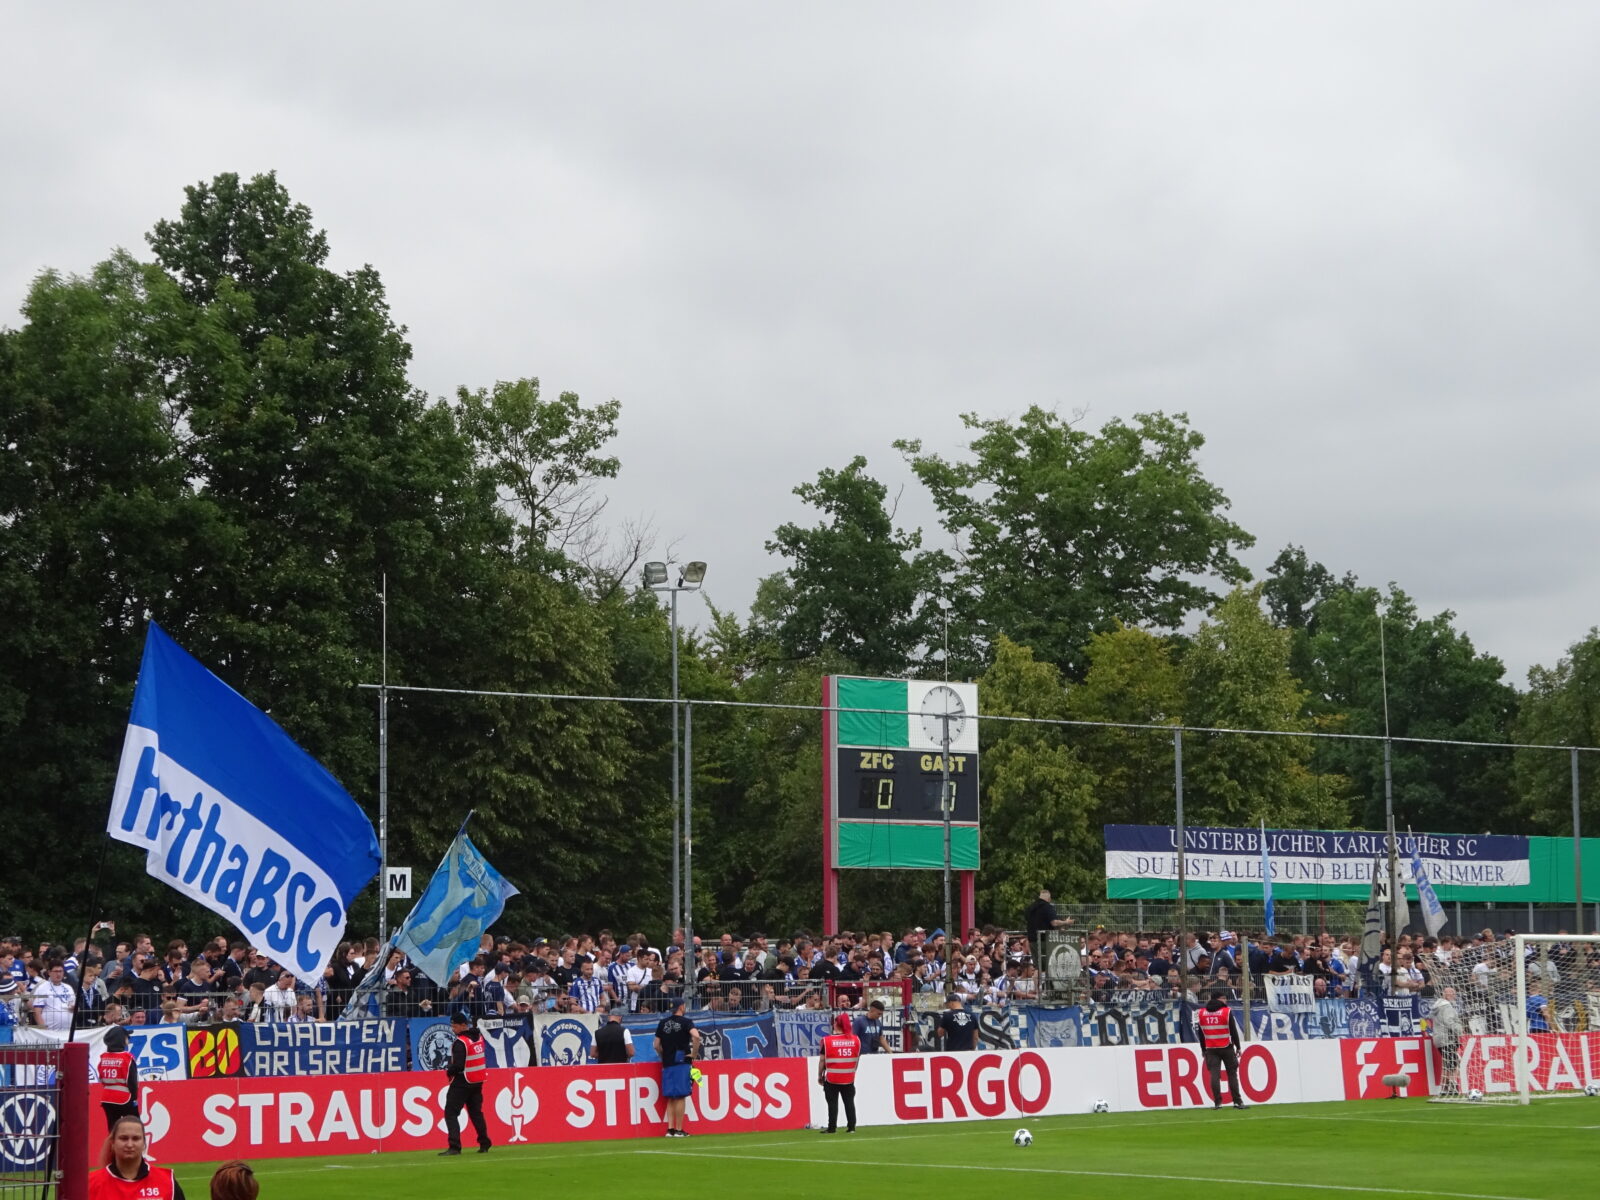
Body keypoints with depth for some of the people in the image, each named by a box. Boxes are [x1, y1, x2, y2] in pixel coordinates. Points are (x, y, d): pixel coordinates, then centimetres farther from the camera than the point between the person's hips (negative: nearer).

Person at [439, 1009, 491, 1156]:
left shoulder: (460, 1042, -18)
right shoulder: (478, 1037, 4)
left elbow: (458, 1066, -22)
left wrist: (449, 1072, -3)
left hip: (462, 1082, -8)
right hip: (478, 1081, 8)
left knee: (451, 1112, -5)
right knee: (476, 1112, 18)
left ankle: (454, 1146, -15)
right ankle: (484, 1144, 20)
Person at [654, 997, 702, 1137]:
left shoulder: (663, 1023, 10)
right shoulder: (685, 1022, -4)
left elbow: (657, 1045, 10)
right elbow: (696, 1036, -22)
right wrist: (694, 1053, -9)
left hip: (667, 1063, 5)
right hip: (682, 1063, -5)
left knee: (670, 1098, 9)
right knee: (680, 1097, -3)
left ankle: (670, 1129, 4)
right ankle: (679, 1130, -4)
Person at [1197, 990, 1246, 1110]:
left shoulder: (1201, 1013, 6)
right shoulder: (1227, 1011, -6)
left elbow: (1201, 1033, 11)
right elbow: (1233, 1031, -7)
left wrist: (1204, 1049, 19)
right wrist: (1238, 1047, 1)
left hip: (1211, 1049, 3)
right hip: (1226, 1047, -3)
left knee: (1214, 1074, -2)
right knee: (1232, 1073, 5)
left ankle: (1217, 1102, -8)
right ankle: (1237, 1101, 3)